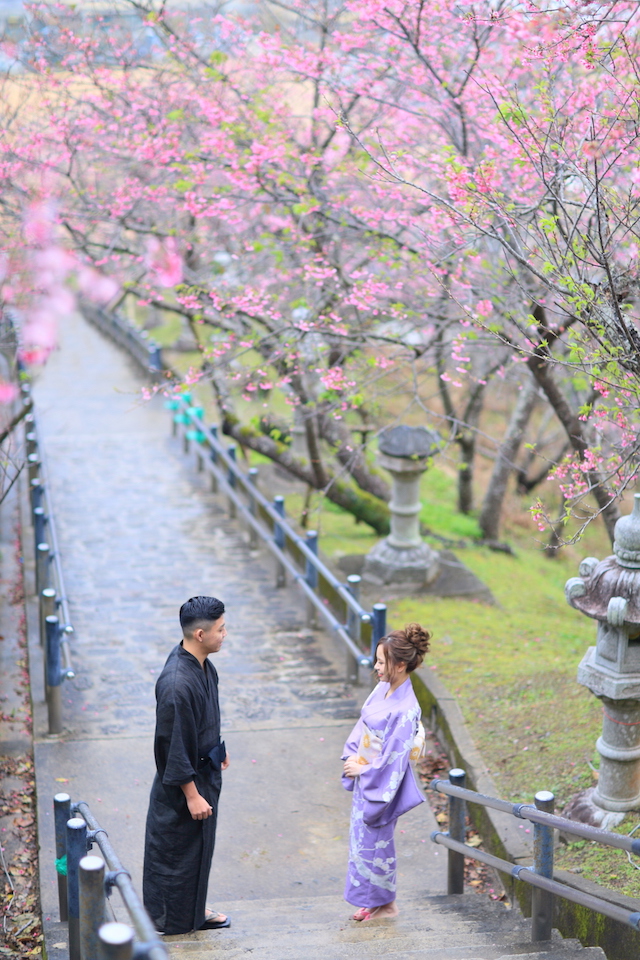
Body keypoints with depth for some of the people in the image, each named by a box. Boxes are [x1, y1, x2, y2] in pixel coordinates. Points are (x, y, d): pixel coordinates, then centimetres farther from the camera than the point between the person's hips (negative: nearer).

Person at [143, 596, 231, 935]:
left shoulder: (200, 664, -4)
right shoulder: (177, 684, -33)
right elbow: (174, 745, -27)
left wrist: (217, 748, 25)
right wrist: (192, 794, -22)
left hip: (205, 769, 9)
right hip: (185, 779, -9)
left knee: (200, 843, 23)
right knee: (179, 847, 9)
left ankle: (194, 910, 39)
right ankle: (175, 919, 27)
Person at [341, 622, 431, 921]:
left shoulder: (405, 709, -26)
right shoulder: (383, 688, -1)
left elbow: (394, 759, -23)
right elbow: (363, 725, 11)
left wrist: (363, 770, -13)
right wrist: (352, 756, -1)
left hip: (381, 782, -8)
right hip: (364, 777, 8)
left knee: (375, 842, 6)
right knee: (361, 838, 17)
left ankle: (385, 904, 25)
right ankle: (371, 901, 32)